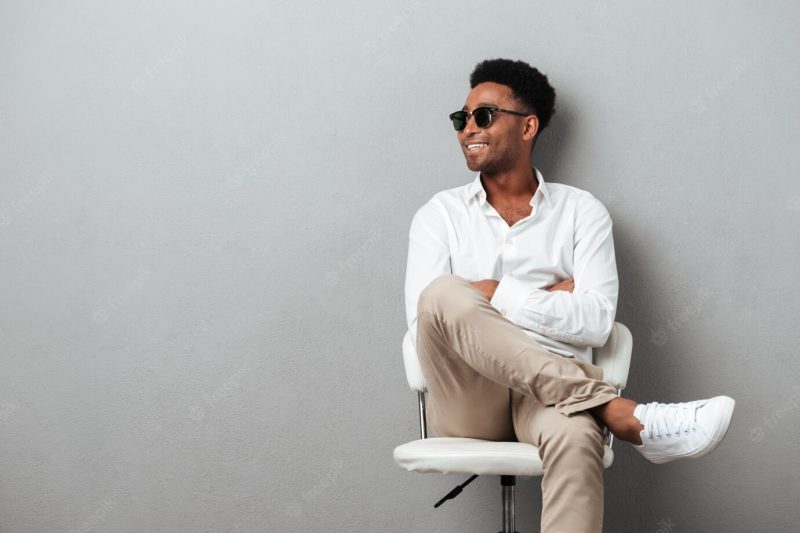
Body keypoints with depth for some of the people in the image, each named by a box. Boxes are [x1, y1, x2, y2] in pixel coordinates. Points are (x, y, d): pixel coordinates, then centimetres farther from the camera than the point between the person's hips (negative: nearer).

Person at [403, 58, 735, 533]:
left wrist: (496, 294, -9)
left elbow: (597, 321, -3)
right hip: (467, 400, 1)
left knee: (575, 437, -39)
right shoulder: (440, 215, 12)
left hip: (554, 393, -1)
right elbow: (425, 321, -5)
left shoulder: (581, 211, 11)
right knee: (442, 292, -31)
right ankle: (622, 414, -31)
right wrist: (548, 298, -6)